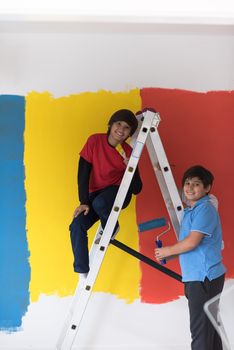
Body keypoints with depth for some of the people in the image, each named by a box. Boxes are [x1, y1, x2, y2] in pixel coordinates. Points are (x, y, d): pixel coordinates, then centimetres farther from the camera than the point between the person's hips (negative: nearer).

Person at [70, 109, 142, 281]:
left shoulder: (128, 152, -12)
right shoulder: (94, 141, -11)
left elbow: (136, 189, -11)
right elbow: (83, 173, -10)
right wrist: (84, 202, -16)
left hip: (118, 192, -2)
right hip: (96, 193, 2)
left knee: (99, 203, -37)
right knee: (76, 226, -20)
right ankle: (83, 273, -8)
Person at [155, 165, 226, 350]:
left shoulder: (205, 209, -12)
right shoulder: (189, 211, 17)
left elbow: (192, 242, -20)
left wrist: (168, 251, -7)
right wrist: (167, 256, 9)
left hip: (205, 277, -9)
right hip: (196, 277, 9)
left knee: (201, 330, -8)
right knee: (209, 326, 14)